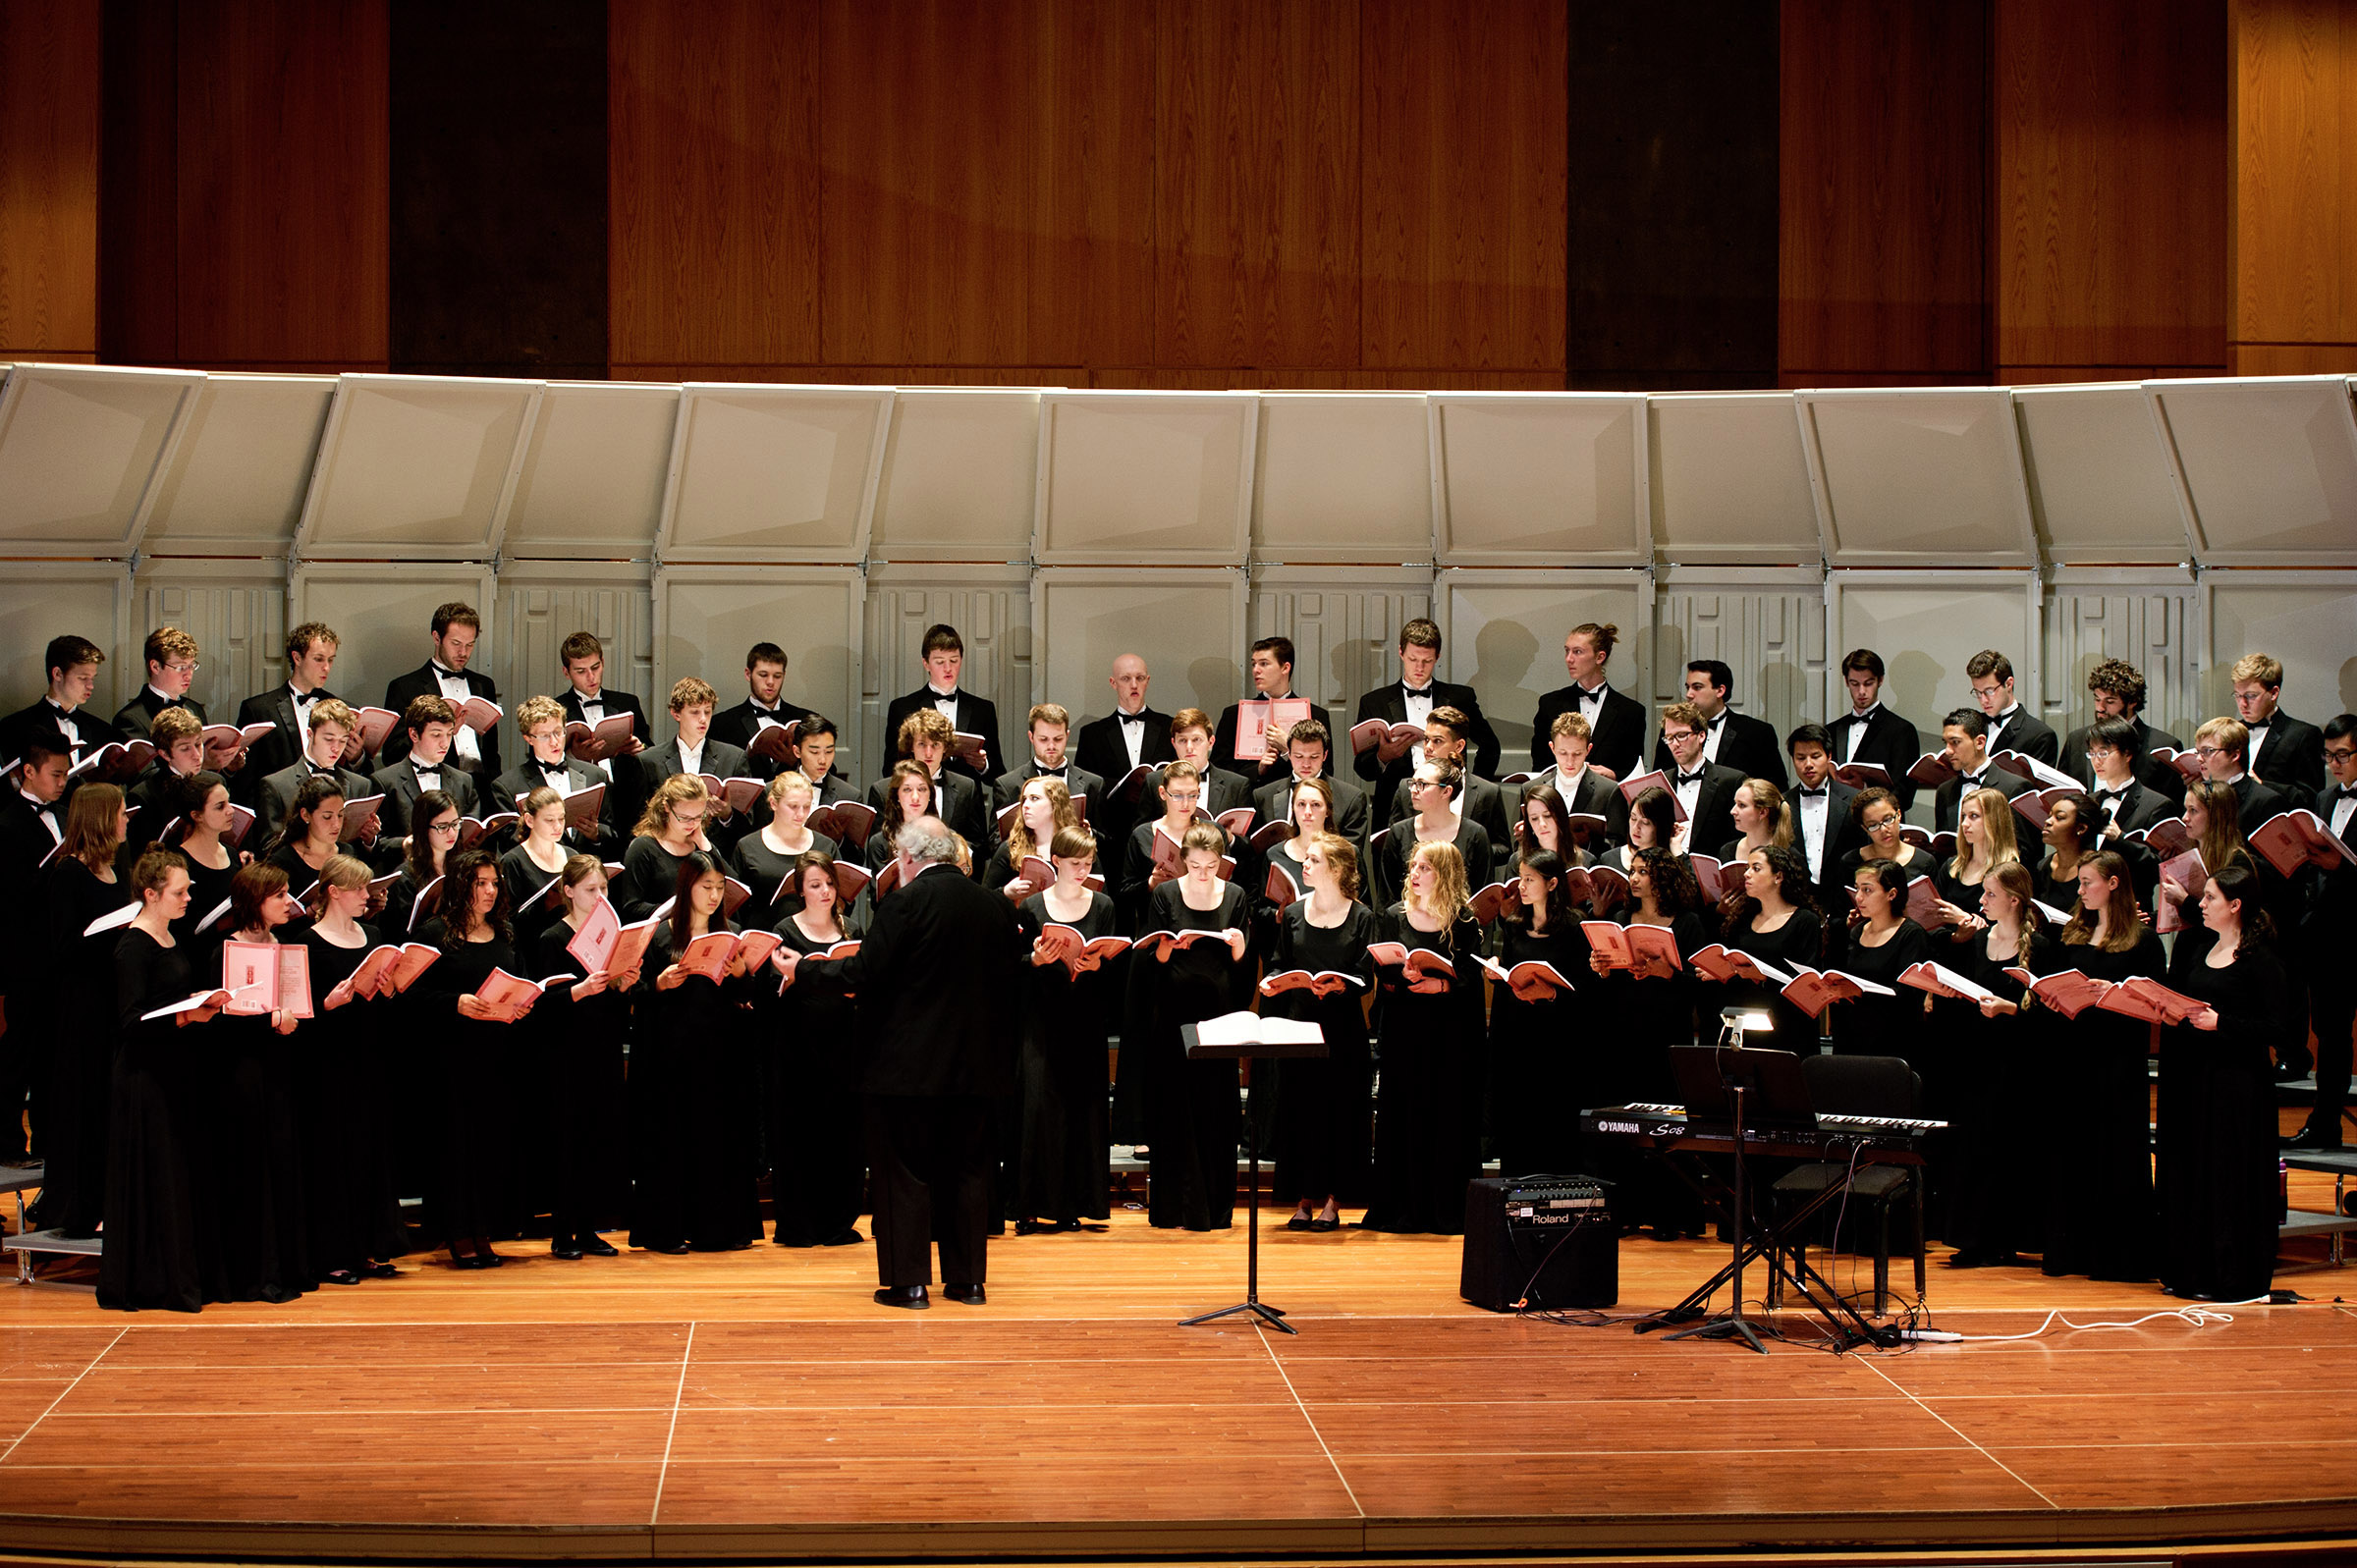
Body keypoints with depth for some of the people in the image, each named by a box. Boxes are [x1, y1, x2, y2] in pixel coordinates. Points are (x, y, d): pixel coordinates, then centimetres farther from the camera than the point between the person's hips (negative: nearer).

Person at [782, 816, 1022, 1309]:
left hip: (910, 1062, -5)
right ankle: (968, 1280, 16)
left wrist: (802, 966, -1)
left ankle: (909, 1282, 4)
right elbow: (1006, 977, 8)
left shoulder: (905, 903, -14)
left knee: (904, 1173, 4)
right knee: (967, 1170, 12)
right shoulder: (994, 905, 4)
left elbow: (863, 972, -15)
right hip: (973, 1063, 5)